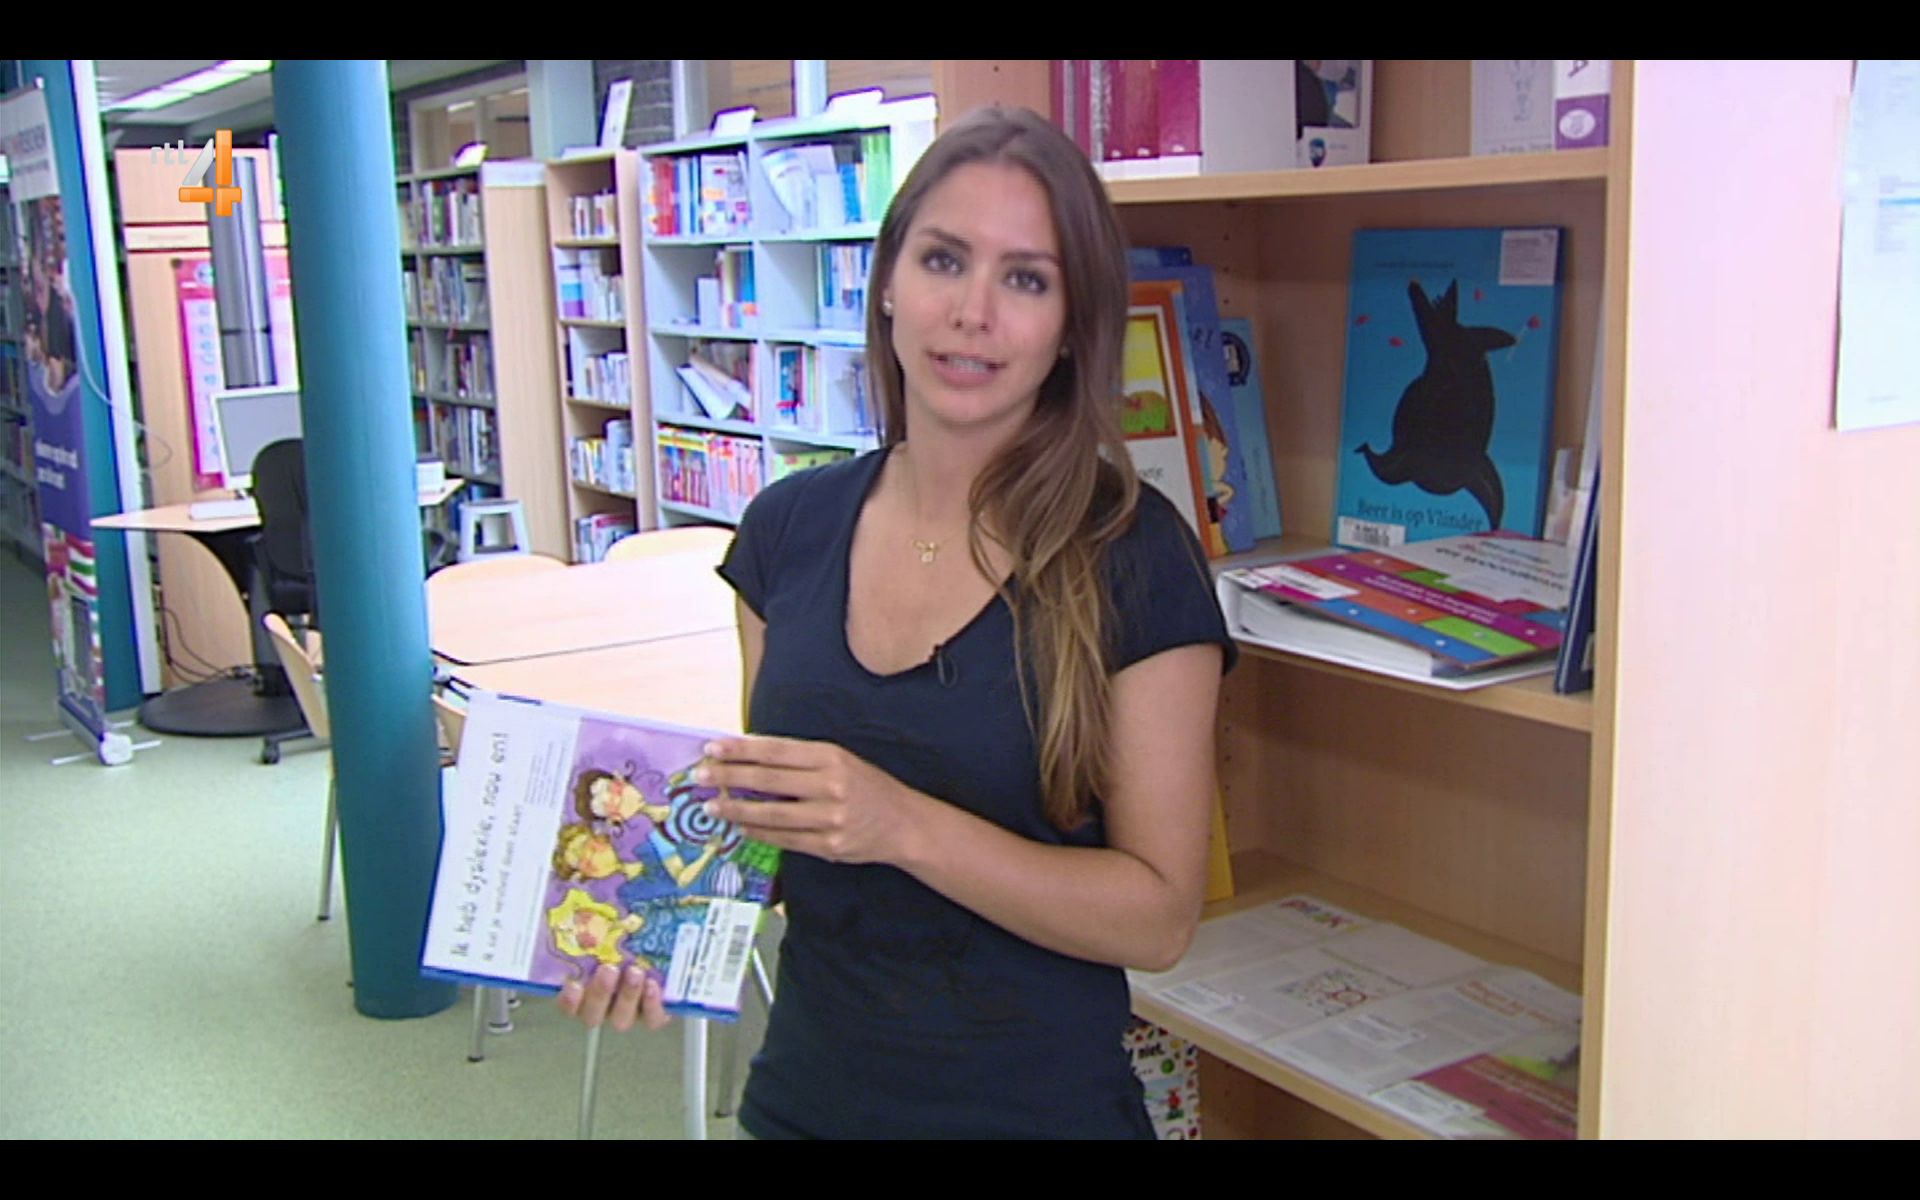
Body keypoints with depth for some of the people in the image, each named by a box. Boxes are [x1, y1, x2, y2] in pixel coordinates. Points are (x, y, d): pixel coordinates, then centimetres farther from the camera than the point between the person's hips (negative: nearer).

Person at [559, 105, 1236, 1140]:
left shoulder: (1132, 558, -16)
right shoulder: (788, 528, -3)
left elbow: (1160, 917, -16)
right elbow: (767, 815, 8)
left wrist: (903, 825, -27)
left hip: (1036, 1105, -4)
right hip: (803, 1090, 4)